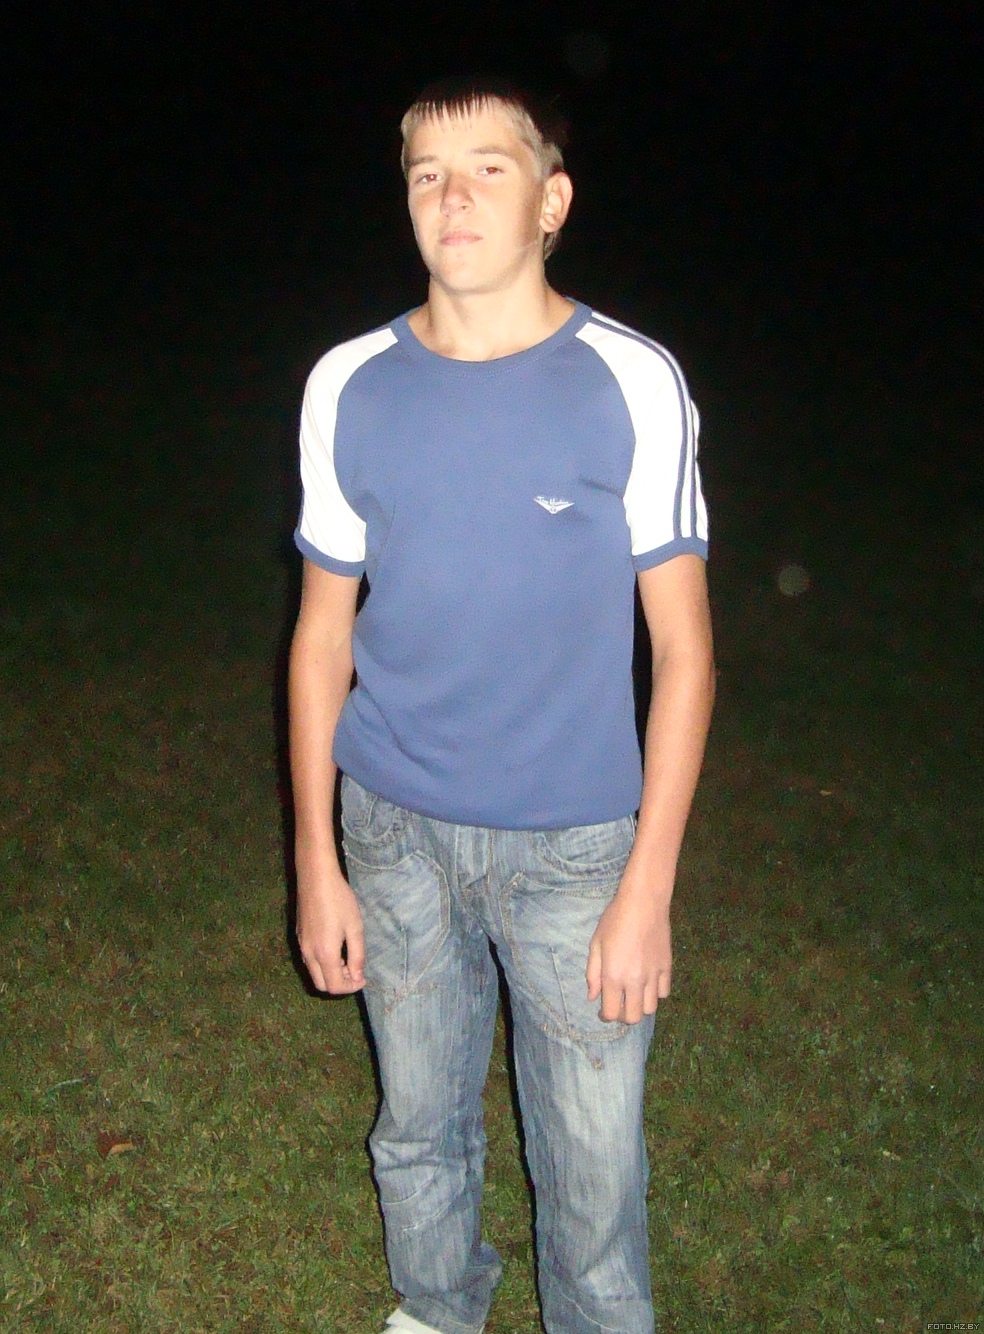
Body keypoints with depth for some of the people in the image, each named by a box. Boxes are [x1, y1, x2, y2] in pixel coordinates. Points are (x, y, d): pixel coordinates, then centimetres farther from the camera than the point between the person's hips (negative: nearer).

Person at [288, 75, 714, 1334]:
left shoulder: (632, 384, -10)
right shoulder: (352, 387, -3)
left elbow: (683, 645, -7)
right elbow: (323, 631, 4)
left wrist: (648, 887, -10)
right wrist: (317, 862, 3)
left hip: (575, 842, -2)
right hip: (396, 832, 3)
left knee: (592, 1161, 9)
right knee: (418, 1128, 20)